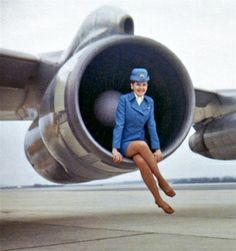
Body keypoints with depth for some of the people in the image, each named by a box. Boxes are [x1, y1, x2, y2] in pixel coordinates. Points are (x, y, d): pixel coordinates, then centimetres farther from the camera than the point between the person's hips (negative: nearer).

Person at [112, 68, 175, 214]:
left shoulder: (149, 102, 7)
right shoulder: (124, 99, -6)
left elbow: (152, 126, 2)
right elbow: (119, 124, -10)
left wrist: (157, 148, -10)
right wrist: (115, 149, -18)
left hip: (140, 144, 3)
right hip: (125, 143, -3)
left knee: (141, 161, -34)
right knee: (142, 145, -39)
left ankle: (159, 199, -27)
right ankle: (161, 180, -27)